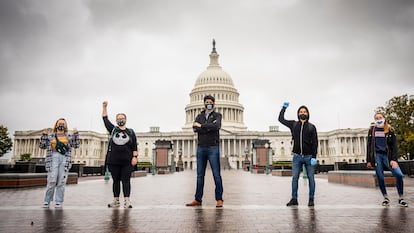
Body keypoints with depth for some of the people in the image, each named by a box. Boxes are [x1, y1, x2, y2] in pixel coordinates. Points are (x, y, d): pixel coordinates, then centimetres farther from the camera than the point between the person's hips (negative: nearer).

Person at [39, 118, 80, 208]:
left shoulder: (69, 136, 17)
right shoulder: (50, 136, 18)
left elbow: (76, 145, 9)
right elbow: (42, 146, 13)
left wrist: (76, 134, 0)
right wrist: (44, 134, 4)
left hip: (64, 159, 1)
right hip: (53, 158, -1)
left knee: (61, 182, -2)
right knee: (52, 181, -9)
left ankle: (59, 202, 4)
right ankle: (46, 201, 2)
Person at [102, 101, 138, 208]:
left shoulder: (131, 132, 8)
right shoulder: (112, 130, 11)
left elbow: (135, 147, 6)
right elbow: (105, 119, 14)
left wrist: (135, 157, -4)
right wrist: (104, 107, 9)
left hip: (127, 162, -1)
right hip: (113, 161, 2)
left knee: (126, 181, -3)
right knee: (116, 181, 8)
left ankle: (127, 200, -2)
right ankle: (116, 201, 15)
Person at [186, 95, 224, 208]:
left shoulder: (217, 115, 5)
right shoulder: (199, 116, 15)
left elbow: (217, 126, -18)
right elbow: (195, 129, -5)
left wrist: (201, 125, -11)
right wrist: (209, 127, -13)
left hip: (213, 148, -4)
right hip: (201, 148, 4)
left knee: (216, 174, -3)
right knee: (200, 175, 7)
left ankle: (219, 199, 4)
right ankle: (198, 199, 12)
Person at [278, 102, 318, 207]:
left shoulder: (311, 127, 3)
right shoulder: (293, 124, 9)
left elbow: (315, 143, -1)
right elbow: (281, 119, 17)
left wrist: (314, 157, -9)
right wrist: (284, 108, 13)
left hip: (309, 156, -1)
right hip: (297, 156, 2)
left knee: (311, 178, 4)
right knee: (294, 177, 1)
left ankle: (311, 199, 13)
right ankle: (294, 199, 8)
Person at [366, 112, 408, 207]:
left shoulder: (389, 130, 6)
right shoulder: (372, 130, 9)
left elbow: (394, 145, 0)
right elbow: (369, 145, 8)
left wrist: (394, 159, -13)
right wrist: (368, 160, 2)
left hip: (387, 155, -1)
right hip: (376, 155, 1)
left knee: (399, 174, -15)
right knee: (380, 178, 1)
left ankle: (401, 198, -1)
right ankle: (385, 198, 15)